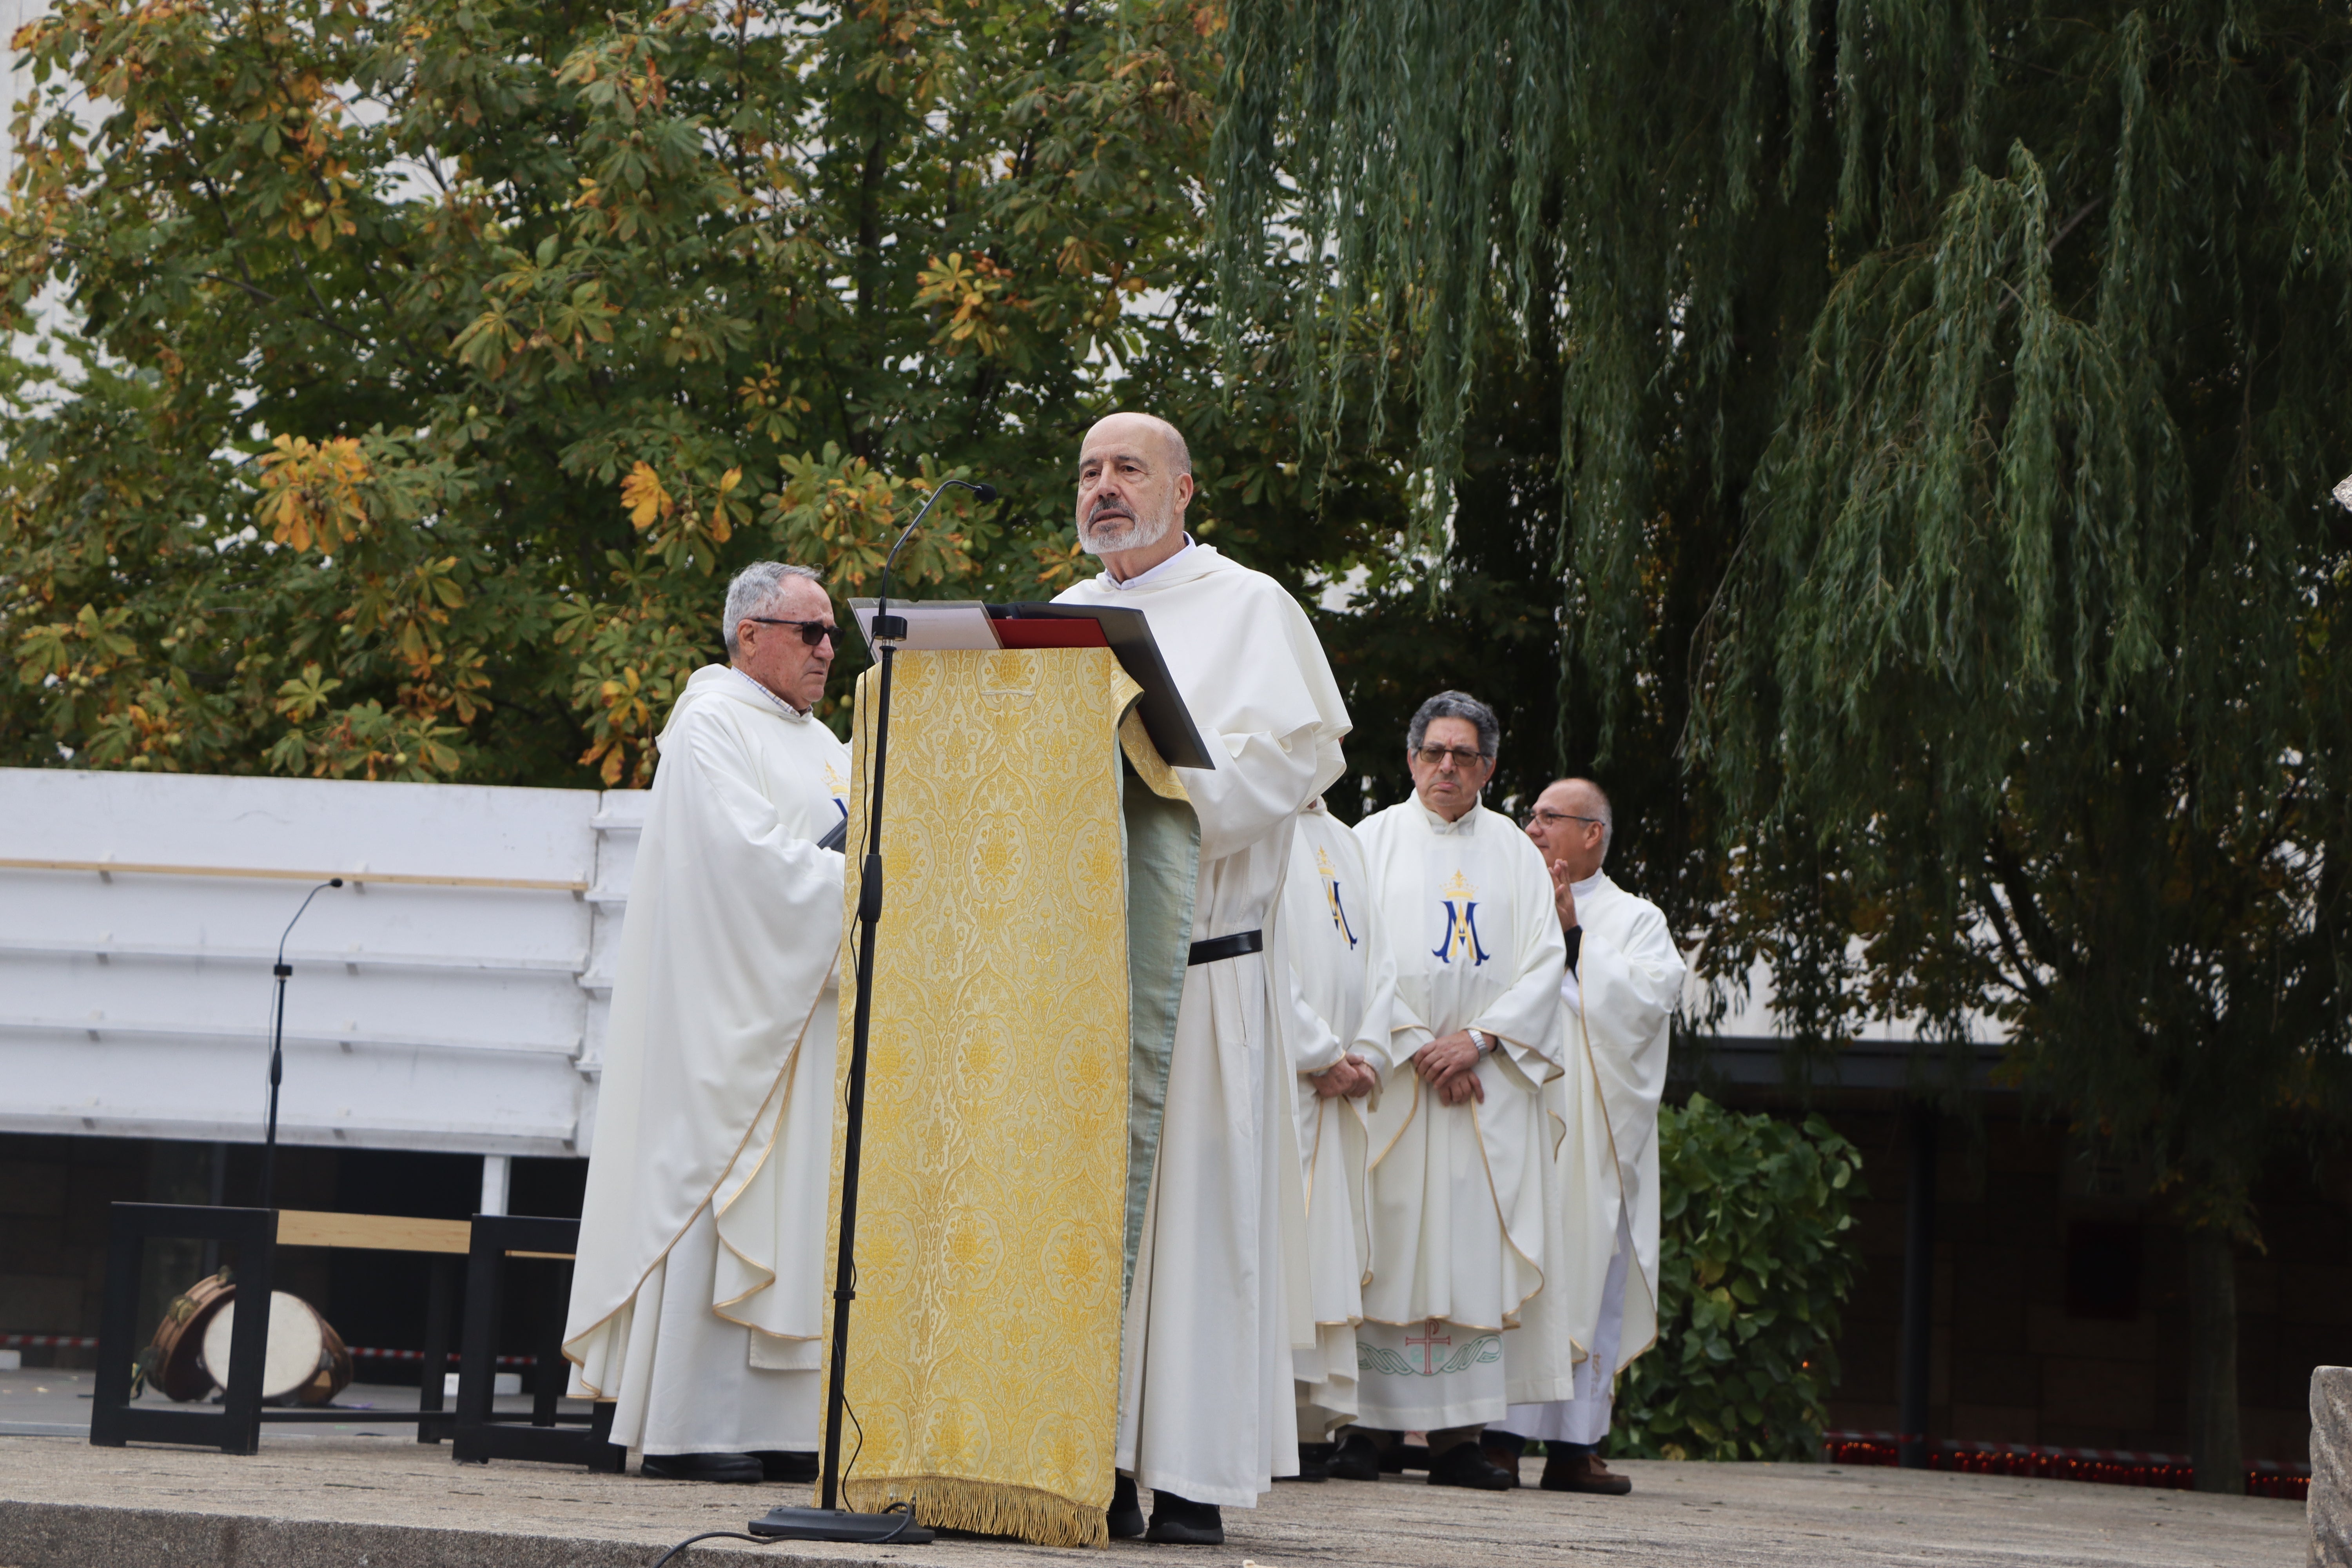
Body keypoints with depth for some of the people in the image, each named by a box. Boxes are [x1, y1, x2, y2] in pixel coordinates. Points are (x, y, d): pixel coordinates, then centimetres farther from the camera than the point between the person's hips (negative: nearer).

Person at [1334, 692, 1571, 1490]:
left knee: (1473, 1248, -3)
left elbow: (1544, 963, 6)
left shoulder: (1516, 854, 14)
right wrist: (1417, 1048, -11)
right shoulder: (1373, 841, 7)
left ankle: (1459, 1435, -4)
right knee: (1386, 1244, -6)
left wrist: (1478, 1040, -9)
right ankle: (1369, 1426, -3)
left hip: (1488, 1087, 2)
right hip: (1390, 1073, -2)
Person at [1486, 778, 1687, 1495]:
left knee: (1589, 1282, -5)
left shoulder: (1636, 920, 14)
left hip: (1594, 1131, -1)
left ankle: (1575, 1443, -3)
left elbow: (1646, 1002, -5)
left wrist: (1573, 939, -6)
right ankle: (1497, 1435, -8)